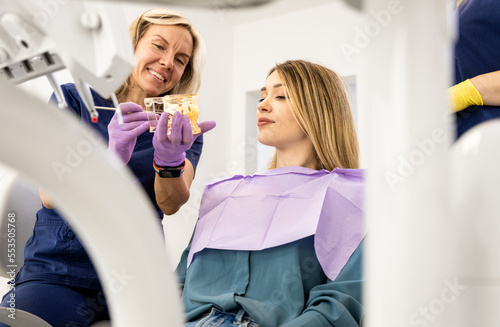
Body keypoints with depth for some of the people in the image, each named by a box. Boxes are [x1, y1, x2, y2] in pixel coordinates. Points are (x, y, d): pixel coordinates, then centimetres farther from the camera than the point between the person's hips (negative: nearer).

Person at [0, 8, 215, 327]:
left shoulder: (181, 128, 7)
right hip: (58, 270, -1)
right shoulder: (73, 99, 2)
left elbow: (171, 204, -10)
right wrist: (111, 158, -28)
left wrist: (170, 160, -32)